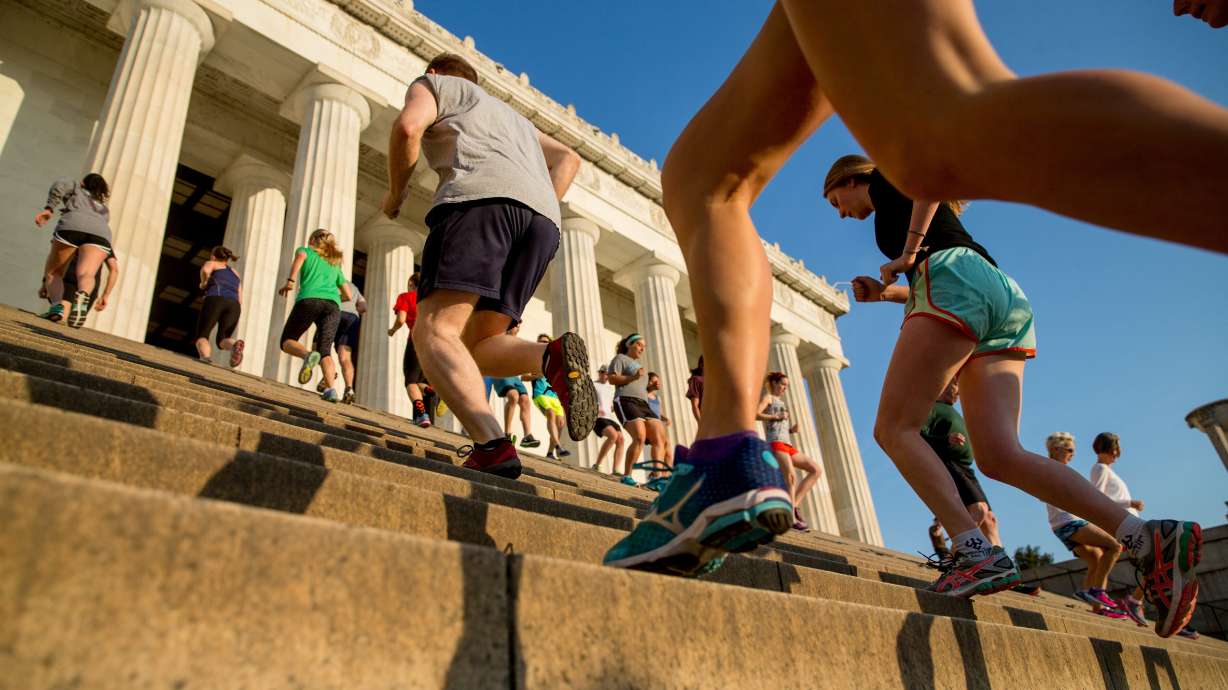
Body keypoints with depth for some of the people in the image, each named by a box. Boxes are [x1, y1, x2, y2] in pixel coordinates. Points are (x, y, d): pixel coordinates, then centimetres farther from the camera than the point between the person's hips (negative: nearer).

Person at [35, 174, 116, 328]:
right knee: (86, 275, -22)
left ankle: (56, 305, -16)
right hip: (100, 234, 2)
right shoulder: (104, 210, 45)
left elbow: (60, 185, 12)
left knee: (53, 273, 13)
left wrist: (48, 208, 7)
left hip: (72, 227, -2)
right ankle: (82, 296, -57)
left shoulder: (76, 189, 36)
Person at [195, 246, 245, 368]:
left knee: (201, 337, 3)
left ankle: (206, 357, -32)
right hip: (233, 306, 4)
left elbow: (205, 270, -4)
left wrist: (203, 284, 14)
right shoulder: (235, 274, 36)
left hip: (215, 301, -4)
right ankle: (235, 344, -30)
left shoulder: (211, 264, 23)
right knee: (222, 341, 8)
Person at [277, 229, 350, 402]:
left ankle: (308, 355, -24)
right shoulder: (335, 264, 34)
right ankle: (330, 388, -30)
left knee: (287, 341, 10)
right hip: (332, 305, 3)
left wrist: (290, 281, -7)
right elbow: (348, 295, 31)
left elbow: (300, 256, -3)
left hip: (309, 299, -3)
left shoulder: (307, 251, 24)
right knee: (324, 351, -4)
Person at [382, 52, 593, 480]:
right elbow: (567, 159, 30)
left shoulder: (432, 84, 25)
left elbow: (408, 126, 2)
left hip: (481, 196, -6)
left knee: (434, 333, -15)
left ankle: (493, 446, -38)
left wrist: (396, 192, 16)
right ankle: (553, 357, -27)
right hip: (543, 217, 7)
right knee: (476, 344, 5)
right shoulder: (509, 114, 43)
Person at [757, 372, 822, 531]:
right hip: (776, 443, -8)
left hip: (788, 445, 8)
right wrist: (776, 417, -11)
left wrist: (792, 429, 11)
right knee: (791, 476, -29)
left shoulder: (781, 403, 34)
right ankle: (792, 518, -27)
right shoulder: (768, 397, 12)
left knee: (817, 470, -3)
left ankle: (792, 505, -7)